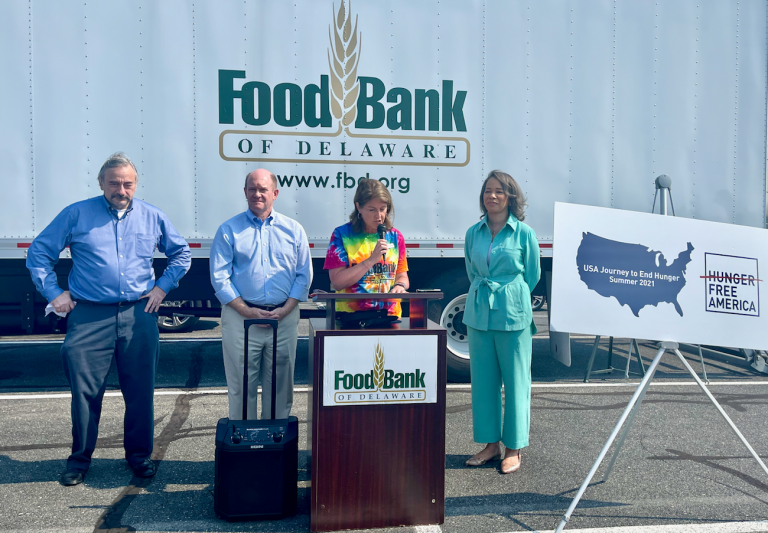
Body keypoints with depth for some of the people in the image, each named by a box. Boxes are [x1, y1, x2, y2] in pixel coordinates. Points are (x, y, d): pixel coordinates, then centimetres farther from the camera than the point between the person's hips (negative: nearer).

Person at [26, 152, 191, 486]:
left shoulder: (152, 217, 8)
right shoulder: (76, 215, 3)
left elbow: (181, 253, 20)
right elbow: (38, 253, 8)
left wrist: (163, 286, 9)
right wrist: (53, 292, 2)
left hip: (139, 315, 2)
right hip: (89, 317, -1)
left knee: (141, 392, 7)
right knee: (85, 392, 2)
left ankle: (139, 455, 23)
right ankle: (79, 460, 19)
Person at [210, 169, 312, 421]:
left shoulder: (293, 230, 9)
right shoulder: (229, 230, 4)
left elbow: (304, 275, 6)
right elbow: (219, 277, -1)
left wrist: (285, 309, -7)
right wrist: (246, 310, -11)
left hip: (284, 318, 2)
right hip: (241, 318, -1)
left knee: (280, 385, 8)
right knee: (241, 385, 4)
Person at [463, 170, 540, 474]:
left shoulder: (524, 233, -3)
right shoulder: (473, 233, 7)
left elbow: (532, 276, 6)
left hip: (513, 315, -4)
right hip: (478, 314, 4)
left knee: (515, 380, 3)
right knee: (483, 379, 9)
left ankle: (514, 449, 15)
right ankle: (491, 443, 22)